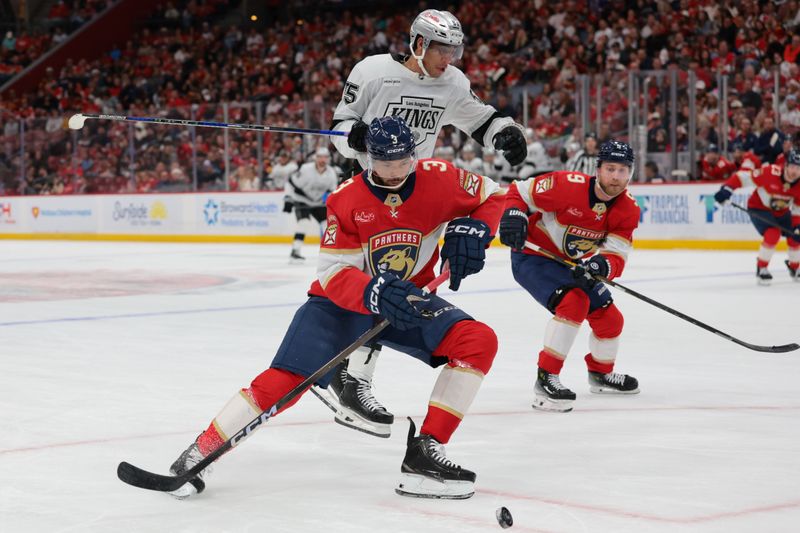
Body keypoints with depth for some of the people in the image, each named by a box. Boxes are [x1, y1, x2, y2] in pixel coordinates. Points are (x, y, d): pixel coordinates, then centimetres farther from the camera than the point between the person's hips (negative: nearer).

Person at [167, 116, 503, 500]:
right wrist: (376, 293, -39)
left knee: (478, 340, -21)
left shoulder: (437, 178, -12)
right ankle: (199, 453, -5)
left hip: (409, 297, 3)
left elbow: (492, 196, 4)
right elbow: (332, 274, -19)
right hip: (344, 300, -3)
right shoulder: (346, 199, -16)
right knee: (285, 379, -19)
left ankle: (424, 453, -18)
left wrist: (471, 230, -17)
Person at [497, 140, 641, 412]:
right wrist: (513, 216, -35)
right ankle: (545, 379, -25)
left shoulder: (628, 210, -11)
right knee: (574, 302, -30)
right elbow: (519, 191, -16)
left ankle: (600, 373, 39)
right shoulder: (567, 185, -28)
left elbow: (616, 257, -17)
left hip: (572, 265, 7)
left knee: (610, 318, 9)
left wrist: (603, 266, -39)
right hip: (532, 255, -7)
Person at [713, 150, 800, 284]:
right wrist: (726, 189, -36)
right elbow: (744, 177, -27)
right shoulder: (770, 172, -33)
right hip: (759, 208, -5)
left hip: (782, 212, 6)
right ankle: (761, 268, -8)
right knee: (773, 234, -27)